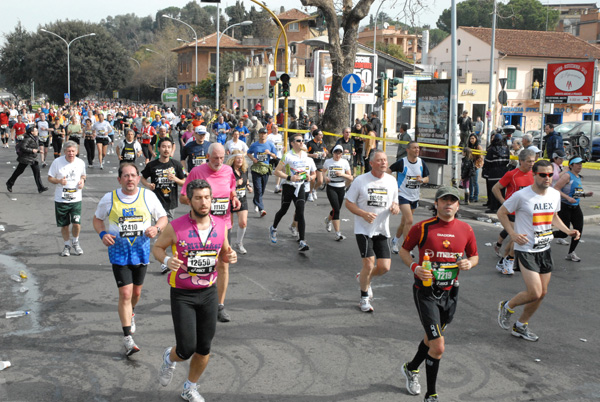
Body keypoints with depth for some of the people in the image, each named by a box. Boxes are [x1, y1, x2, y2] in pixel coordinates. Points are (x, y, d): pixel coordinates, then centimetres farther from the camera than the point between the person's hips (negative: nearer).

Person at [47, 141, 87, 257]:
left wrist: (82, 181, -3)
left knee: (77, 223, -10)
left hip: (76, 199, 1)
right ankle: (67, 245, 30)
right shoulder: (57, 162, -6)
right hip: (60, 199, -1)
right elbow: (50, 178, 0)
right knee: (64, 225, 8)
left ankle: (75, 242, 19)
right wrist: (59, 181, -19)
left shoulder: (81, 163, 2)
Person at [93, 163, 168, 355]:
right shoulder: (109, 198, -5)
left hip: (141, 252, 2)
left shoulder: (148, 196, -3)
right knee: (125, 293, -10)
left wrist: (156, 228, -16)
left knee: (136, 292, 16)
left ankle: (130, 314, 50)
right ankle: (127, 338, -3)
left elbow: (163, 217, 6)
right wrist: (102, 234, -11)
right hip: (119, 253, -2)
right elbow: (97, 219, 9)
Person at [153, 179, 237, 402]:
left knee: (204, 349, 10)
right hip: (182, 294, -3)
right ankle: (170, 358, 31)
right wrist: (167, 260, -19)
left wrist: (230, 256, -11)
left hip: (208, 293, 4)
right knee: (187, 349, -7)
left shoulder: (220, 226, -3)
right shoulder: (176, 227, -13)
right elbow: (157, 247, 2)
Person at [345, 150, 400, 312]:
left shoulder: (391, 180, 5)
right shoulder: (360, 180, -7)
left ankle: (363, 278, 33)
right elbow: (348, 202, -3)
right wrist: (364, 214, -19)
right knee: (369, 264, -10)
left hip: (382, 230, 4)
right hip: (363, 229, -4)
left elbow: (395, 202, 16)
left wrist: (395, 207, -10)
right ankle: (364, 298, 14)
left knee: (385, 267, -1)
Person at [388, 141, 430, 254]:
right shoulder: (401, 162, -13)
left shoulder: (421, 163, 1)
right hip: (403, 195, -5)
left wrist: (422, 180, -14)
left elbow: (427, 178, 10)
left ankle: (395, 240, 39)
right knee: (409, 220, -18)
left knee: (404, 222, 15)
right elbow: (387, 172, -5)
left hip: (415, 197, 5)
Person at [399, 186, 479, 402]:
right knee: (438, 346, -11)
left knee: (432, 338, 22)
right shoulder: (422, 228, -10)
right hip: (426, 292, -5)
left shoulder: (466, 230, 0)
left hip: (450, 293, 5)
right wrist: (415, 267, -16)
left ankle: (411, 368, 51)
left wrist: (469, 263, -9)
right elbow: (404, 251, 2)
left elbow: (474, 255, 14)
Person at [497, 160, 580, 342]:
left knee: (542, 293, 10)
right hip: (525, 250, -7)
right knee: (535, 293, -13)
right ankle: (506, 307, 17)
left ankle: (521, 326, 29)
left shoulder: (555, 194, 3)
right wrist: (512, 233, -16)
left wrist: (567, 230, 4)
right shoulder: (522, 195, -16)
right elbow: (502, 213, -5)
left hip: (545, 249, 7)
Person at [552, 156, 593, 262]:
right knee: (564, 233, -6)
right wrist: (568, 198, -27)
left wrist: (585, 194, 8)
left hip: (575, 207, 8)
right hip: (564, 207, -8)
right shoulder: (567, 175, -13)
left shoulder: (578, 177, 13)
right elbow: (555, 189, -21)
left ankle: (571, 253, 14)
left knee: (579, 230, 0)